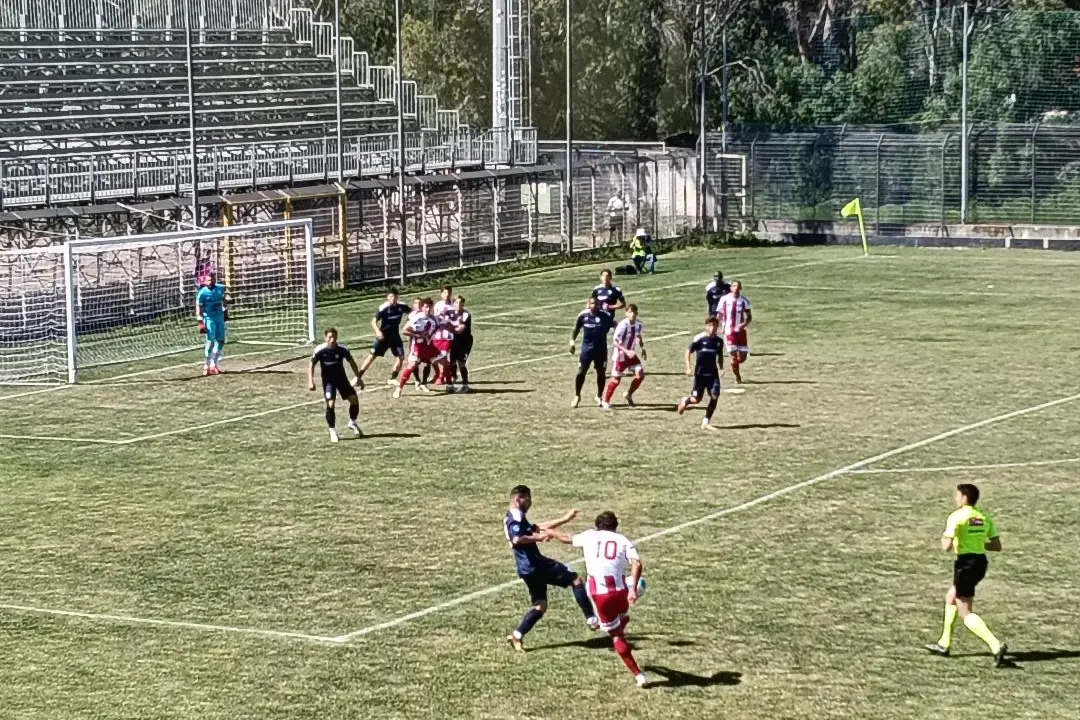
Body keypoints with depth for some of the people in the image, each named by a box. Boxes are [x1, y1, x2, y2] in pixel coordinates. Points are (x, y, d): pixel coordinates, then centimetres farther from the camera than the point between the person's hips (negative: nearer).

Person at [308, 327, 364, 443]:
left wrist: (358, 377, 6)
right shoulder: (320, 350, -18)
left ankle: (353, 423, 23)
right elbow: (311, 365, -6)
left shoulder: (342, 349, -13)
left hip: (341, 378, 3)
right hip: (328, 380, -3)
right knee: (330, 404, -16)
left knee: (354, 399, -2)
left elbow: (352, 362, 4)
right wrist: (310, 381, -15)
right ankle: (333, 431, 0)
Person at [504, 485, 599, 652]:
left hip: (528, 569, 10)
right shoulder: (517, 517, -12)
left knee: (540, 605, 15)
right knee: (575, 579, -3)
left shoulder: (513, 517, 21)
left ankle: (517, 636, 8)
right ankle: (592, 619, -5)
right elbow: (517, 539, -29)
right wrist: (538, 538, -19)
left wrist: (565, 519, 27)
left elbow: (537, 528, 28)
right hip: (534, 564, -10)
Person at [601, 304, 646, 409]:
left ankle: (629, 395, 17)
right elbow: (616, 342, -23)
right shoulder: (623, 325, -24)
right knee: (616, 378, -4)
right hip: (620, 354, -6)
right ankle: (605, 401, 11)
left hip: (631, 353, 6)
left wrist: (642, 348, 4)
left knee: (640, 374, -5)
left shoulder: (639, 324, -5)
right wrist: (627, 351, -33)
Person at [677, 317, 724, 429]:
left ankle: (706, 422, 3)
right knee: (697, 399, -2)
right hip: (700, 373, -4)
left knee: (714, 396, -9)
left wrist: (721, 368, 4)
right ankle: (685, 401, 35)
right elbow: (688, 352, -5)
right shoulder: (699, 339, -12)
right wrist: (688, 367, -12)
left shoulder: (718, 341, 2)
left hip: (713, 373, 4)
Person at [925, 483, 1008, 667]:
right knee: (950, 597, 27)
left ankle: (996, 646, -21)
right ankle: (944, 644, 34)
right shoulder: (984, 517, 7)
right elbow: (997, 546, 7)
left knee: (966, 614, -2)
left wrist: (943, 540, 2)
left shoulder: (956, 517, -12)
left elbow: (947, 547, -20)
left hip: (965, 563, -8)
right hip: (981, 562, 8)